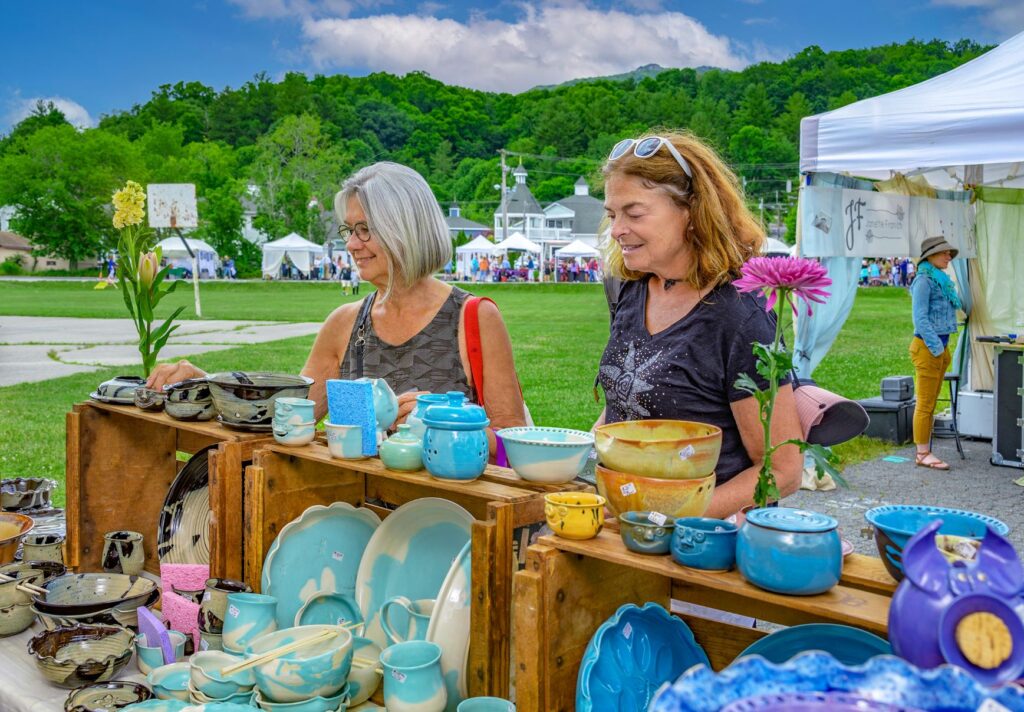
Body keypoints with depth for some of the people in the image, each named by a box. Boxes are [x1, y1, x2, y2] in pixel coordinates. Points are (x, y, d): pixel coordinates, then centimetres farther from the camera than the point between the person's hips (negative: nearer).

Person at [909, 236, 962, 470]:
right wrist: (936, 346, -18)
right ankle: (923, 454, -1)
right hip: (927, 347, -9)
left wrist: (943, 346, 15)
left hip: (941, 346, 9)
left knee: (930, 403, 10)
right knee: (925, 403, -5)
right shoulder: (924, 281, -11)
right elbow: (920, 318, -16)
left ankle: (924, 452, 15)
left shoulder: (942, 281, 17)